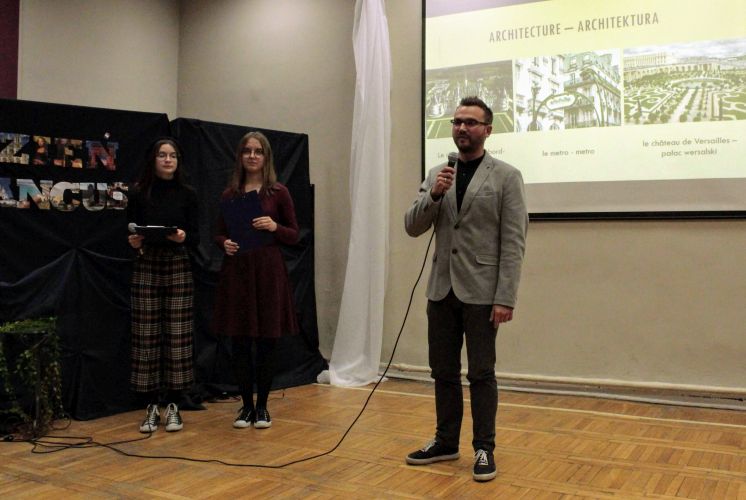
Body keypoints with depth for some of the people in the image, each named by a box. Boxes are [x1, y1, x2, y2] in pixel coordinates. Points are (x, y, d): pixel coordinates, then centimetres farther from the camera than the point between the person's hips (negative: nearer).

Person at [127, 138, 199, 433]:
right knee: (147, 338, -1)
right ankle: (150, 407, 9)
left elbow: (196, 239, 3)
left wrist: (184, 237, -18)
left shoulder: (187, 195, 5)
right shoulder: (139, 194, 4)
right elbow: (131, 234, 5)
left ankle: (173, 407, 9)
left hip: (178, 268, 0)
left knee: (177, 337, -1)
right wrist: (134, 242, -16)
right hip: (146, 268, 0)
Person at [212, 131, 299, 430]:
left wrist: (274, 227, -15)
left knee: (266, 342, 3)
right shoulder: (230, 194, 8)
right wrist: (225, 244, -8)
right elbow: (219, 233, 14)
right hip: (236, 271, 2)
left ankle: (262, 407, 17)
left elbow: (294, 235, 3)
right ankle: (246, 405, 18)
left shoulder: (278, 192, 2)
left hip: (268, 270, -2)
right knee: (240, 342, 4)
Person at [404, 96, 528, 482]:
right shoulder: (436, 175, 10)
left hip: (480, 291, -5)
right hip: (441, 289, 5)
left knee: (481, 374, 2)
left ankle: (484, 449, 16)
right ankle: (446, 442, 27)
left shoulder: (506, 176, -4)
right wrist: (433, 195, -13)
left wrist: (505, 298, -15)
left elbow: (513, 243, -9)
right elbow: (412, 228, 4)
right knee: (443, 372, 12)